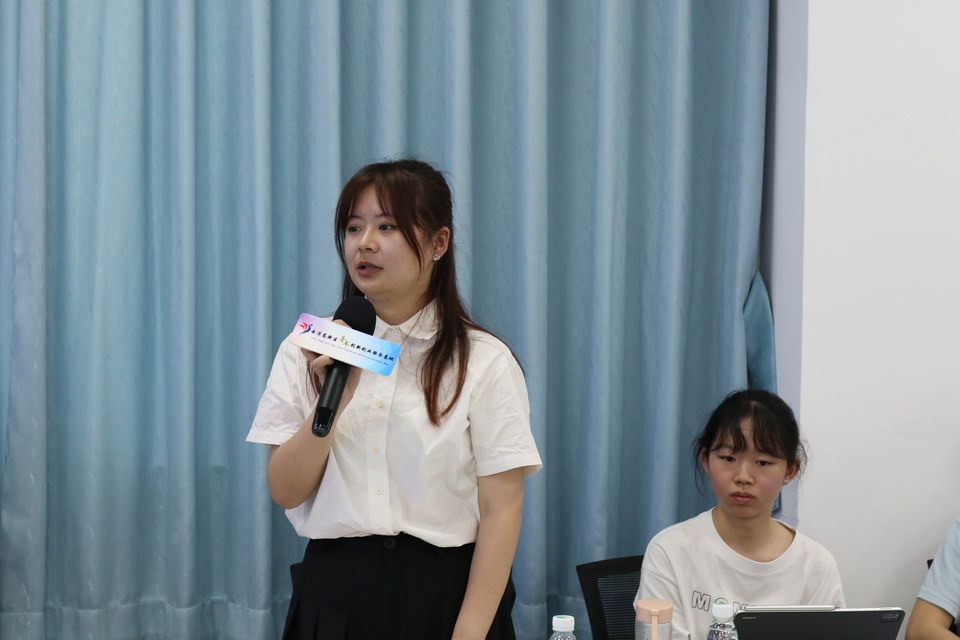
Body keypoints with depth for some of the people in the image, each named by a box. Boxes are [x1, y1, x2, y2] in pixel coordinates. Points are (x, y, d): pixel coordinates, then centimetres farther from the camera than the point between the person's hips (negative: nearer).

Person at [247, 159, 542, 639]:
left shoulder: (483, 362, -6)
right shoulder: (305, 354, 4)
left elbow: (501, 509, -9)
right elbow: (285, 491, -1)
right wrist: (333, 400, -16)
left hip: (443, 592, -2)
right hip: (334, 587, 2)